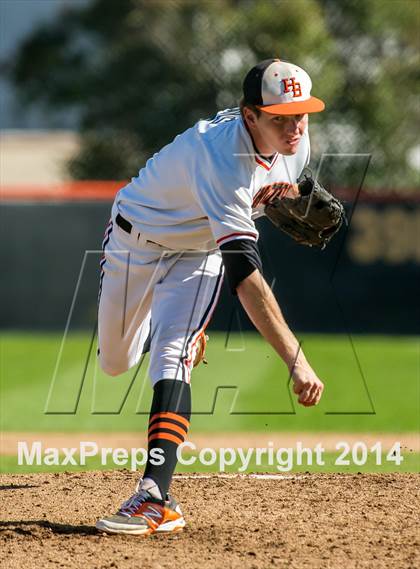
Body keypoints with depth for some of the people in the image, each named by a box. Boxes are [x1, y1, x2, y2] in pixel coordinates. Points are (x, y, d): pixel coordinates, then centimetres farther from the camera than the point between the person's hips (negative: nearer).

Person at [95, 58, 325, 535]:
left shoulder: (296, 146, -20)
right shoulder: (219, 157, -43)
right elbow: (244, 273, -51)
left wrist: (285, 193, -20)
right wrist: (296, 360, -56)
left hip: (200, 254, 3)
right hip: (136, 242, -3)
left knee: (170, 357, -20)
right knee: (115, 362, 13)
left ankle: (155, 498, -30)